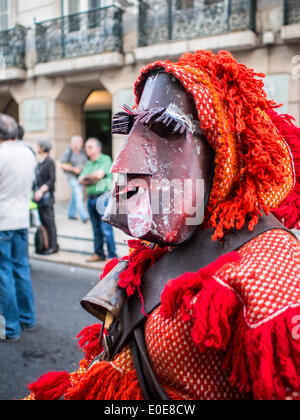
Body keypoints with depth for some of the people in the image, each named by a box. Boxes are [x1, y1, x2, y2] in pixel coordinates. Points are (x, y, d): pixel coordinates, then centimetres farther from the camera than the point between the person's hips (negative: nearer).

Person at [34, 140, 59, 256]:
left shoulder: (49, 162, -8)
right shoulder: (39, 162, 16)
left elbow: (52, 179, -15)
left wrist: (41, 190, -21)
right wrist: (36, 191, 11)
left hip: (46, 195, -8)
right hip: (39, 195, 8)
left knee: (49, 221, -6)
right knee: (43, 221, 10)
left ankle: (53, 246, -1)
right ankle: (46, 245, 18)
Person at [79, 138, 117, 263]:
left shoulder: (105, 159, -3)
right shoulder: (88, 164, 18)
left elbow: (98, 174, -17)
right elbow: (81, 180, 8)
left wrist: (86, 177, 0)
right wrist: (92, 180, -9)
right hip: (91, 198, 7)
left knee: (106, 229, -9)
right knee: (96, 229, 12)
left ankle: (112, 256, -3)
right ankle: (99, 254, 21)